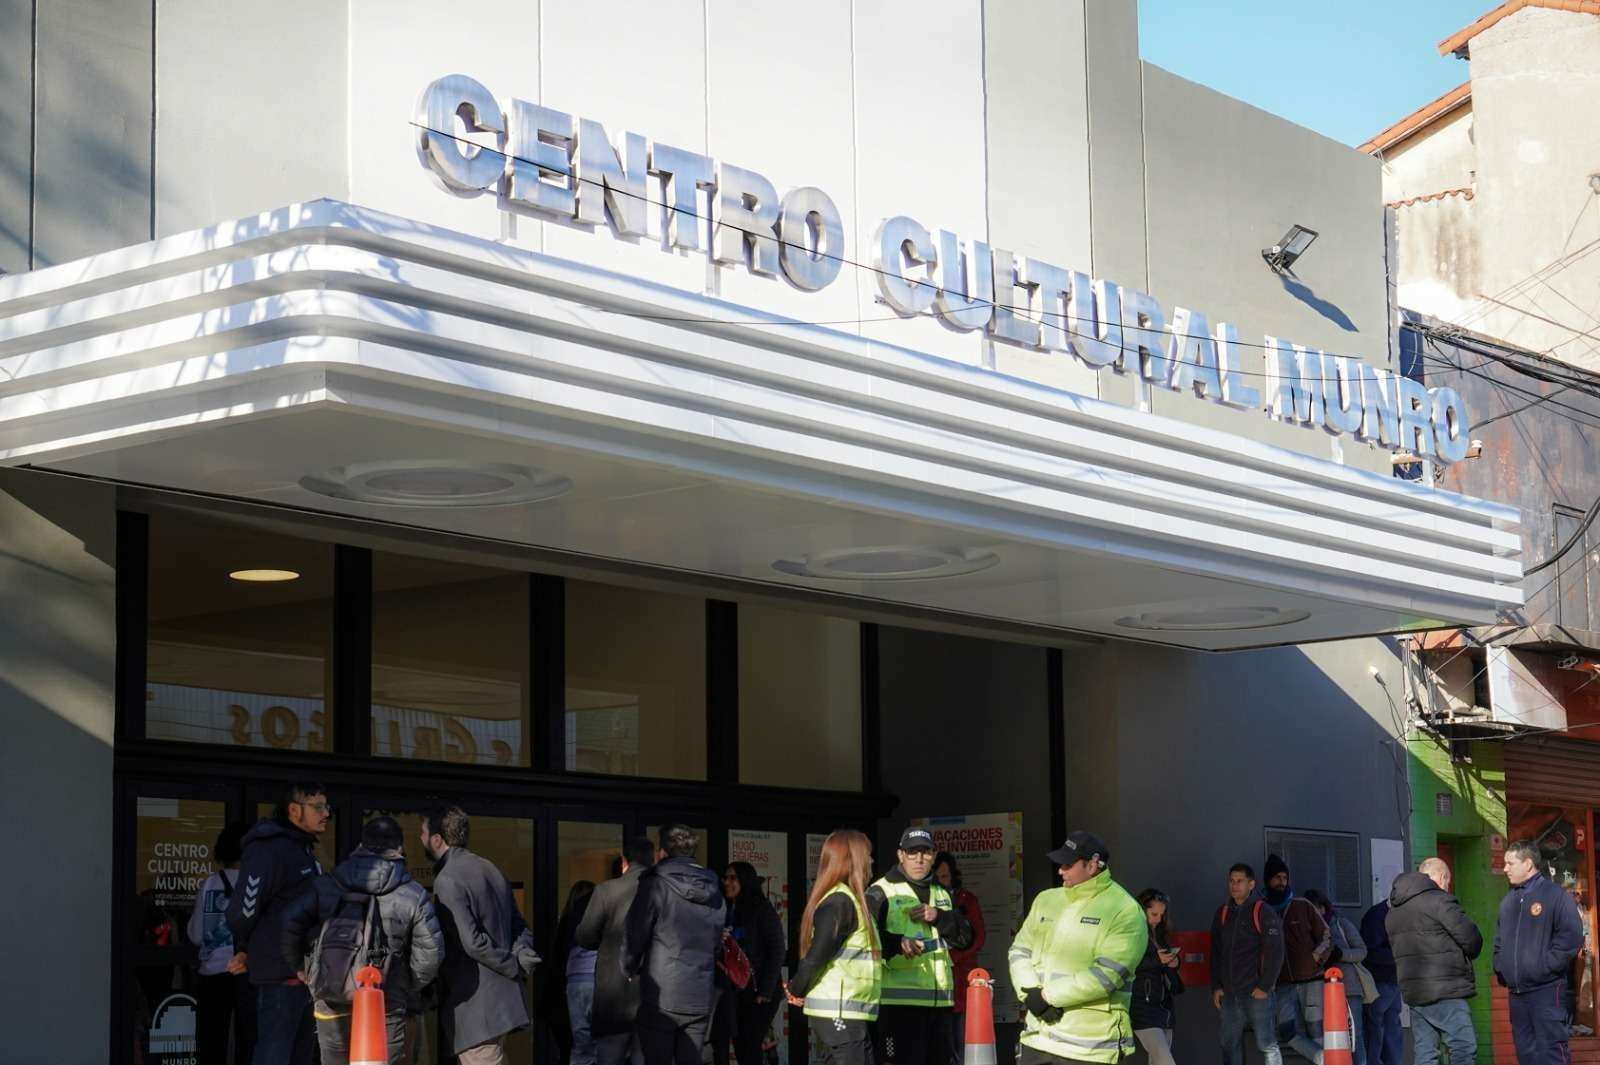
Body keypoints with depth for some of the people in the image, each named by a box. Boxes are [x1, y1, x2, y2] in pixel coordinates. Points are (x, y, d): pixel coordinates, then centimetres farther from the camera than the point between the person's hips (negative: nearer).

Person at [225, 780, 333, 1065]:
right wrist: (246, 951, 1)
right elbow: (242, 911, -17)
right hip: (280, 976, -10)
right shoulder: (268, 851, -15)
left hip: (307, 974, 10)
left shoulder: (306, 850, 17)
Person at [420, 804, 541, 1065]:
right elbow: (520, 926, 17)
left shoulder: (447, 880, -13)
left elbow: (472, 943, -20)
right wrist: (522, 958, 1)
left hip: (475, 1009, -9)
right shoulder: (488, 868, 16)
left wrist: (515, 966, -10)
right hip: (503, 1000, 9)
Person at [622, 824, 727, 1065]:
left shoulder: (655, 885, -7)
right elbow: (720, 942, 14)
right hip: (701, 998, 5)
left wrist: (629, 969, 11)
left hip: (661, 997, -4)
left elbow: (633, 934, -5)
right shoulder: (713, 890, 9)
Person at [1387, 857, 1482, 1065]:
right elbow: (1471, 938, -10)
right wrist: (1468, 954, 12)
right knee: (1464, 1048, -6)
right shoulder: (1439, 901, -9)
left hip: (1413, 992, 8)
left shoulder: (1394, 910, 18)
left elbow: (1395, 947, 16)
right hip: (1445, 993, -8)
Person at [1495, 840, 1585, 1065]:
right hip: (1516, 992, 7)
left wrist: (1546, 966, -16)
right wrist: (1499, 966, 11)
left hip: (1547, 989, -7)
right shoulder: (1508, 901, 17)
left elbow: (1572, 936, -12)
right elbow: (1499, 939, 26)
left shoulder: (1555, 894, -5)